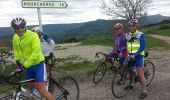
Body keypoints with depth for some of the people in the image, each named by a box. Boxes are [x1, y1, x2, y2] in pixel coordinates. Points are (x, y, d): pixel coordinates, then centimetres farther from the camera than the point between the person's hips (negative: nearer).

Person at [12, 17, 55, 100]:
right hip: (28, 66, 7)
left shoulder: (33, 35, -20)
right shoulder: (15, 37, 1)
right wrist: (17, 60, 6)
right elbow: (16, 50, 17)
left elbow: (36, 52, -27)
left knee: (42, 91, -13)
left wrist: (25, 64, -29)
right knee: (31, 87, 21)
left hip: (38, 64, -7)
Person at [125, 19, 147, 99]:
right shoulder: (127, 35, 5)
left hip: (138, 56, -5)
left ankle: (144, 91, 5)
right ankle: (130, 84, 39)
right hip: (130, 56, 5)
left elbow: (142, 47, -15)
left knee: (140, 74, -5)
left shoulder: (141, 34, -9)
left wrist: (135, 54, -28)